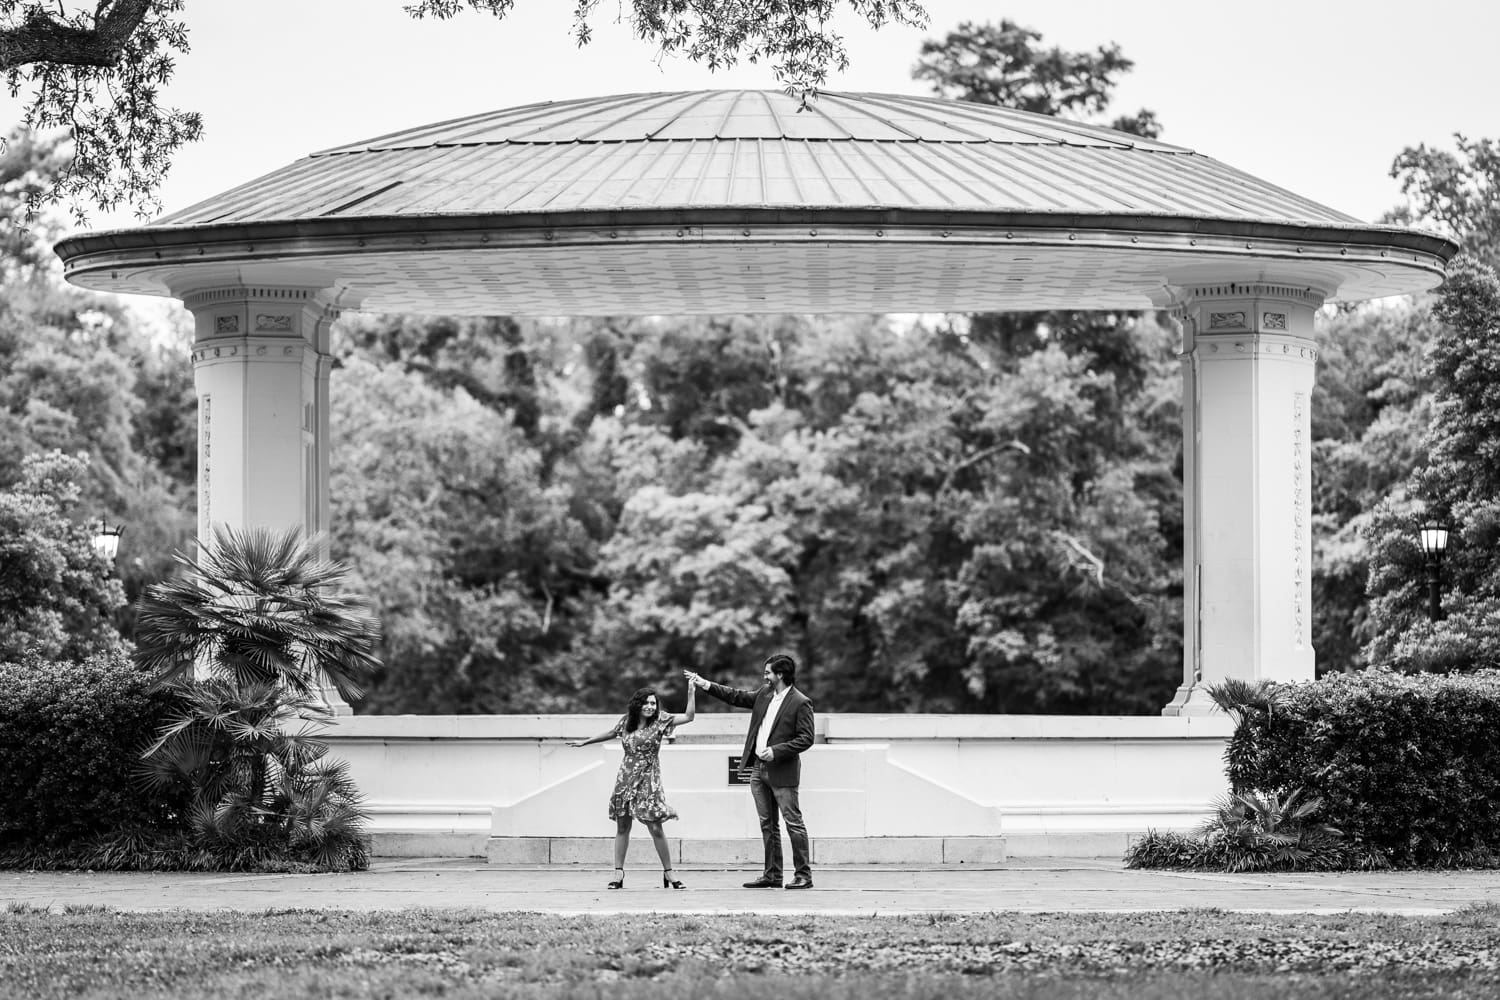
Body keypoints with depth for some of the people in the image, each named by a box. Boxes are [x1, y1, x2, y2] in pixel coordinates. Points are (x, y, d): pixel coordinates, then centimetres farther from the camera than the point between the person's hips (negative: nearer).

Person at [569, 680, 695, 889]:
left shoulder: (660, 721, -4)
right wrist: (585, 742, 31)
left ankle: (668, 872, 3)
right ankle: (618, 872, 9)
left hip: (648, 780, -4)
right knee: (622, 827, 5)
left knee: (655, 828, -8)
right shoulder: (627, 722, 6)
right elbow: (611, 733, 24)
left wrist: (691, 692, -17)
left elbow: (689, 716, -10)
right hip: (625, 778, 4)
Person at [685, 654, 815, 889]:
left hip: (782, 772, -8)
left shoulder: (800, 703, -11)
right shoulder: (765, 694, 10)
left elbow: (806, 738, -14)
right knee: (768, 824, 11)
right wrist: (706, 685, 18)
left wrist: (776, 751, -21)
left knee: (793, 823, -5)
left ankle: (803, 875, -2)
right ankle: (772, 874, 16)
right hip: (758, 769, 8)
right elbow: (738, 697, 21)